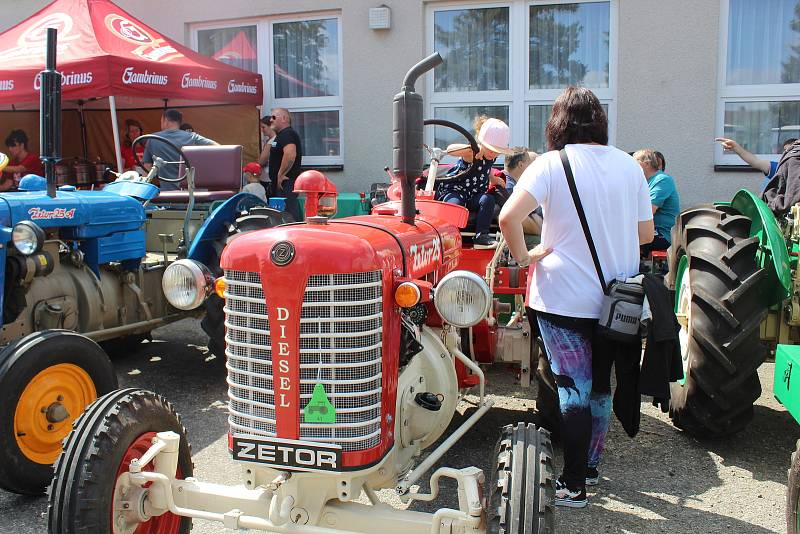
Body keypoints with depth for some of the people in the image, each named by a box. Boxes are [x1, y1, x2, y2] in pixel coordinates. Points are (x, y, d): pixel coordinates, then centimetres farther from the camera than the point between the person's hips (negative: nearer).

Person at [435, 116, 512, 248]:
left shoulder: (492, 156, 6)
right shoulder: (472, 154, -18)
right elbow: (450, 149, -40)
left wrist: (493, 179, 9)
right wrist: (472, 149, -55)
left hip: (474, 195, 6)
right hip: (452, 190, -6)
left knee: (488, 200, -25)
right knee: (455, 204, -39)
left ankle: (481, 235, -25)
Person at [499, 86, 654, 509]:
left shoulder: (551, 164, -10)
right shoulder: (629, 166, 3)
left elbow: (508, 217, -24)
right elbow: (646, 233, 9)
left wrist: (523, 256, -9)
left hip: (563, 298, -4)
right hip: (616, 299, 4)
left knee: (574, 388, 3)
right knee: (599, 384, 17)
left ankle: (574, 485, 9)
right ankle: (591, 466, 32)